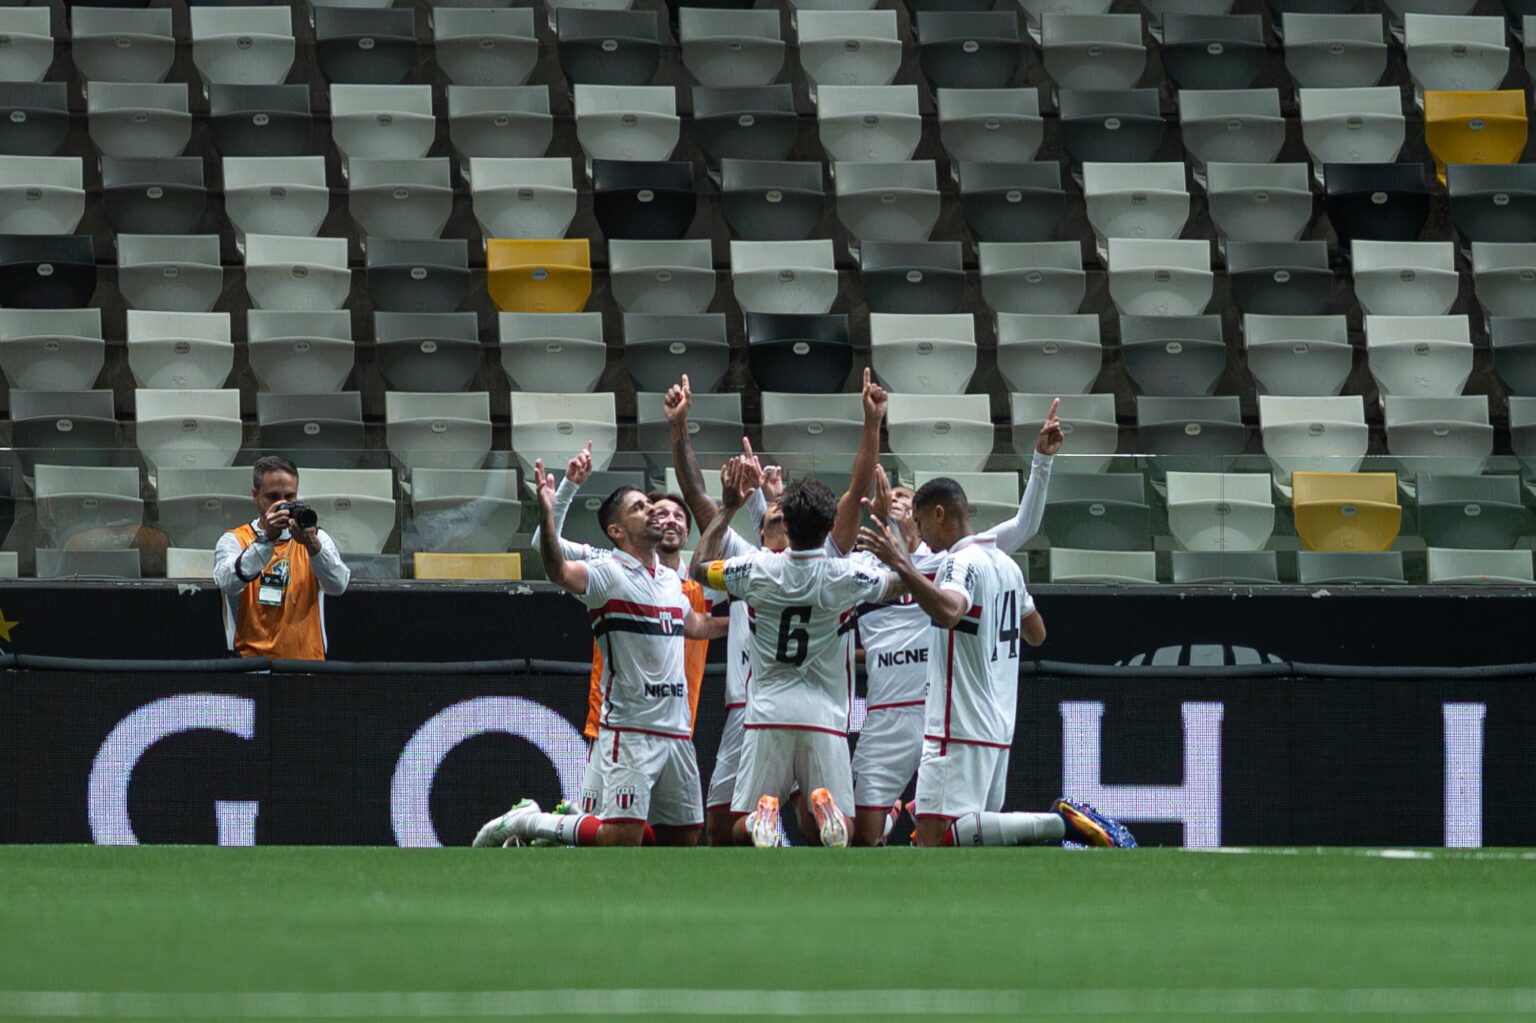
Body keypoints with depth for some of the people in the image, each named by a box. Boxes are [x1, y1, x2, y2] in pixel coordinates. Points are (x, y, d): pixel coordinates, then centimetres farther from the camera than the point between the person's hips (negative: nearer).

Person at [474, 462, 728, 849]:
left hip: (677, 730, 7)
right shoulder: (608, 574, -9)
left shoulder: (671, 580, 15)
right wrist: (546, 514, -45)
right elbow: (560, 572, -30)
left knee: (683, 837, 8)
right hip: (629, 728, -7)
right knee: (622, 836, -17)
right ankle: (526, 822, 3)